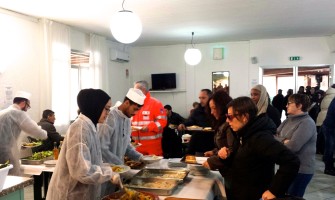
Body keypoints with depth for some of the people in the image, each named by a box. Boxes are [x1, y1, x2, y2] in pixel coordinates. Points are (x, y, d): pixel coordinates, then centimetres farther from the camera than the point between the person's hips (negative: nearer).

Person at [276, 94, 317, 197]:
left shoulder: (307, 123, -19)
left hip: (301, 169, -8)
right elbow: (276, 135, 4)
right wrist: (284, 141, -16)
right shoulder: (289, 119, 8)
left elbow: (293, 146, -28)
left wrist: (280, 143, -9)